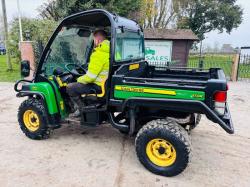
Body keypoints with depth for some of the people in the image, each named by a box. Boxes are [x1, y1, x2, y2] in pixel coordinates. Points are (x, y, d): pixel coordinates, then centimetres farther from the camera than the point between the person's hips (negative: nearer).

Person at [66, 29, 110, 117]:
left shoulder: (98, 54, -21)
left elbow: (90, 77, -23)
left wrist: (79, 79, -1)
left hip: (99, 86, -9)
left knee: (70, 87, -2)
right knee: (79, 84, 29)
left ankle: (81, 109, 8)